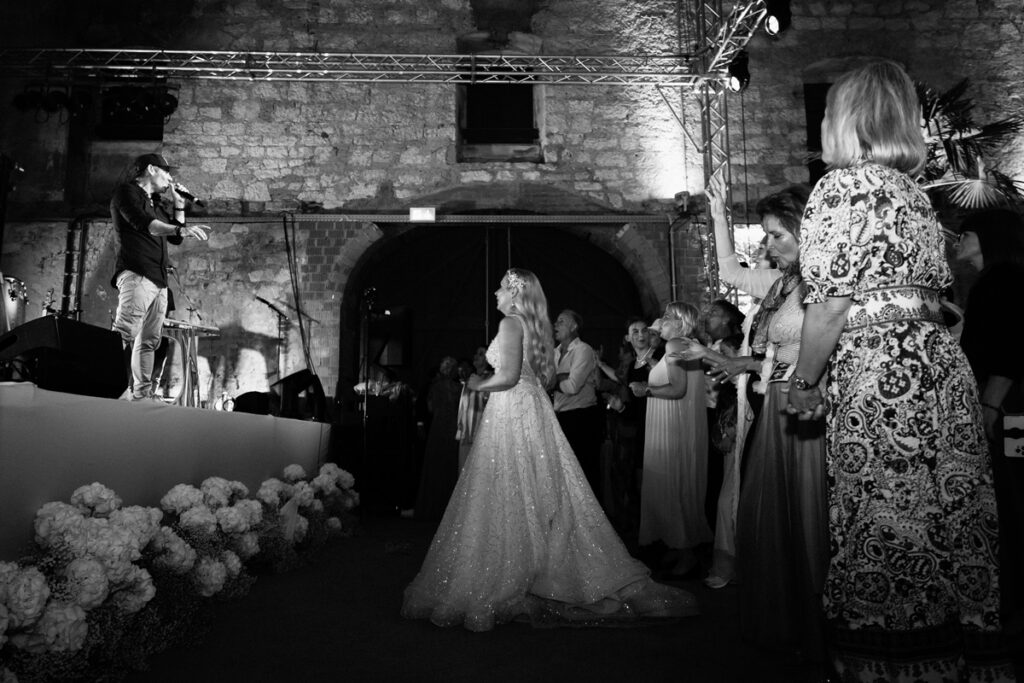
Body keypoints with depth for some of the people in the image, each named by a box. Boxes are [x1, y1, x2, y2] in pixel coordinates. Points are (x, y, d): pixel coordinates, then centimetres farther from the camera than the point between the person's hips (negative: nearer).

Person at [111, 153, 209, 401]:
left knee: (149, 341, 4)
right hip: (136, 275, -9)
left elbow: (176, 238, 28)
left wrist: (178, 203, 23)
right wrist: (180, 229, -28)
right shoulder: (126, 192, 4)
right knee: (125, 334, -22)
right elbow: (142, 223, -14)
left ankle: (141, 394, 4)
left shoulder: (156, 204, 28)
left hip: (158, 280, 9)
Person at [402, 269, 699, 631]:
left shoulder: (510, 322, -11)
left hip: (511, 412, -9)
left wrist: (478, 384, -3)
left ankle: (501, 585, 5)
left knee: (508, 499, -3)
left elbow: (508, 376, -20)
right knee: (542, 498, 12)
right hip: (535, 411, 9)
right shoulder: (537, 326, 14)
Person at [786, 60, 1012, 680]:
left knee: (885, 535, 0)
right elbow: (934, 293, 16)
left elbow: (831, 301, -12)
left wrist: (804, 383, -4)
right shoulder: (915, 192, 16)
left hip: (877, 374, -8)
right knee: (952, 522, 13)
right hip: (942, 362, 8)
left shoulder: (841, 186, -6)